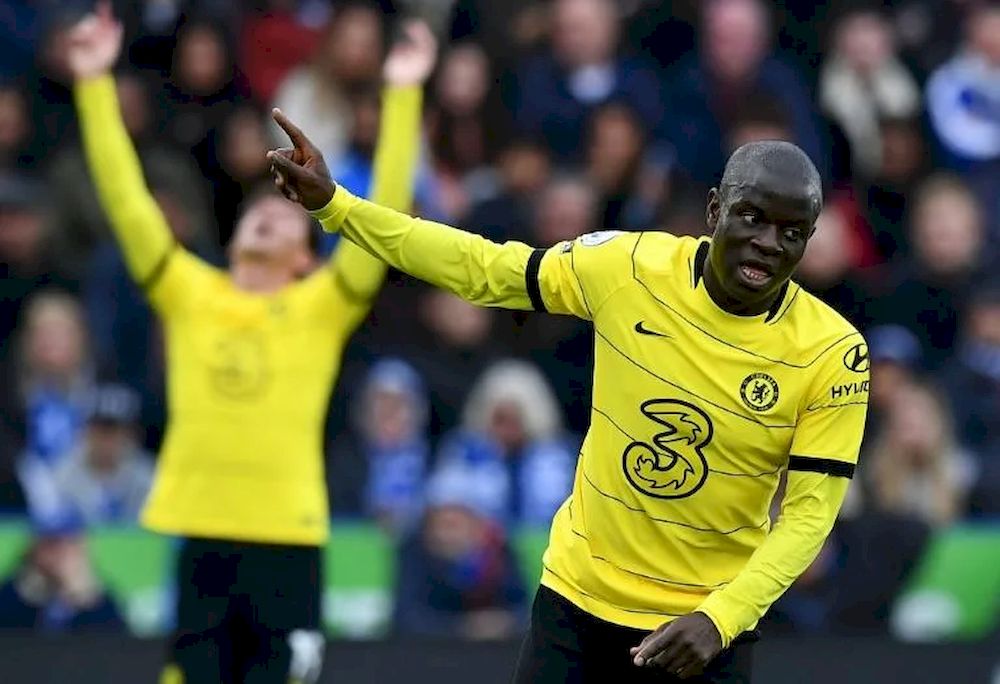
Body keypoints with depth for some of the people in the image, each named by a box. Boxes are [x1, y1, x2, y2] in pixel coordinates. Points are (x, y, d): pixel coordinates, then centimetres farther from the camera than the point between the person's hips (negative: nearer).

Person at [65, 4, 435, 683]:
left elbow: (386, 209, -1)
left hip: (288, 542, -2)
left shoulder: (322, 307, 6)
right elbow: (125, 199, 7)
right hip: (200, 536, 2)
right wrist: (96, 84, 3)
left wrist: (403, 95, -5)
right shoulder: (189, 294, 10)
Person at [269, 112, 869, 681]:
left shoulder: (834, 352, -14)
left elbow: (810, 513, -14)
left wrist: (719, 620, -27)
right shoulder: (627, 265, -10)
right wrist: (332, 203, -2)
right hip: (574, 601, 2)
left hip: (701, 627, -2)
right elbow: (482, 268, 1)